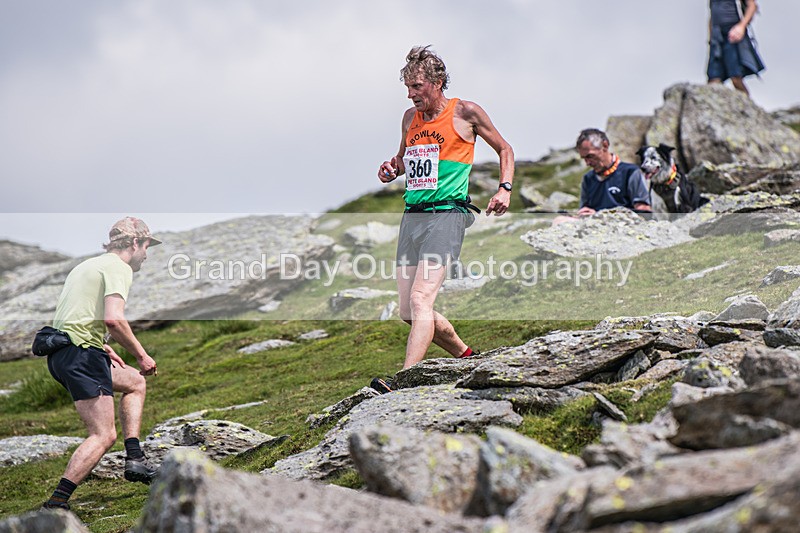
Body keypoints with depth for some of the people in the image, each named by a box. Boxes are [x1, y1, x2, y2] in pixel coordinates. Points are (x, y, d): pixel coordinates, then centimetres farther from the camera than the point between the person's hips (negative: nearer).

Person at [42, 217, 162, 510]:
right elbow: (113, 319, -20)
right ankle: (56, 503, -20)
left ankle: (134, 459, 17)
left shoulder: (87, 265, 24)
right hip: (81, 355, -10)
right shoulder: (118, 267, -6)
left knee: (135, 382, 27)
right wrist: (141, 355, -10)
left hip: (60, 354, 10)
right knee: (103, 435, -11)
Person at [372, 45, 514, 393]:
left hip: (446, 214, -7)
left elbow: (504, 149, 11)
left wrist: (505, 189, -4)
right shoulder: (411, 117, 16)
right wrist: (391, 169, 7)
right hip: (412, 216, 7)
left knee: (420, 301, -21)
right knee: (408, 312, 6)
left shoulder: (465, 113, 0)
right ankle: (466, 357, 28)